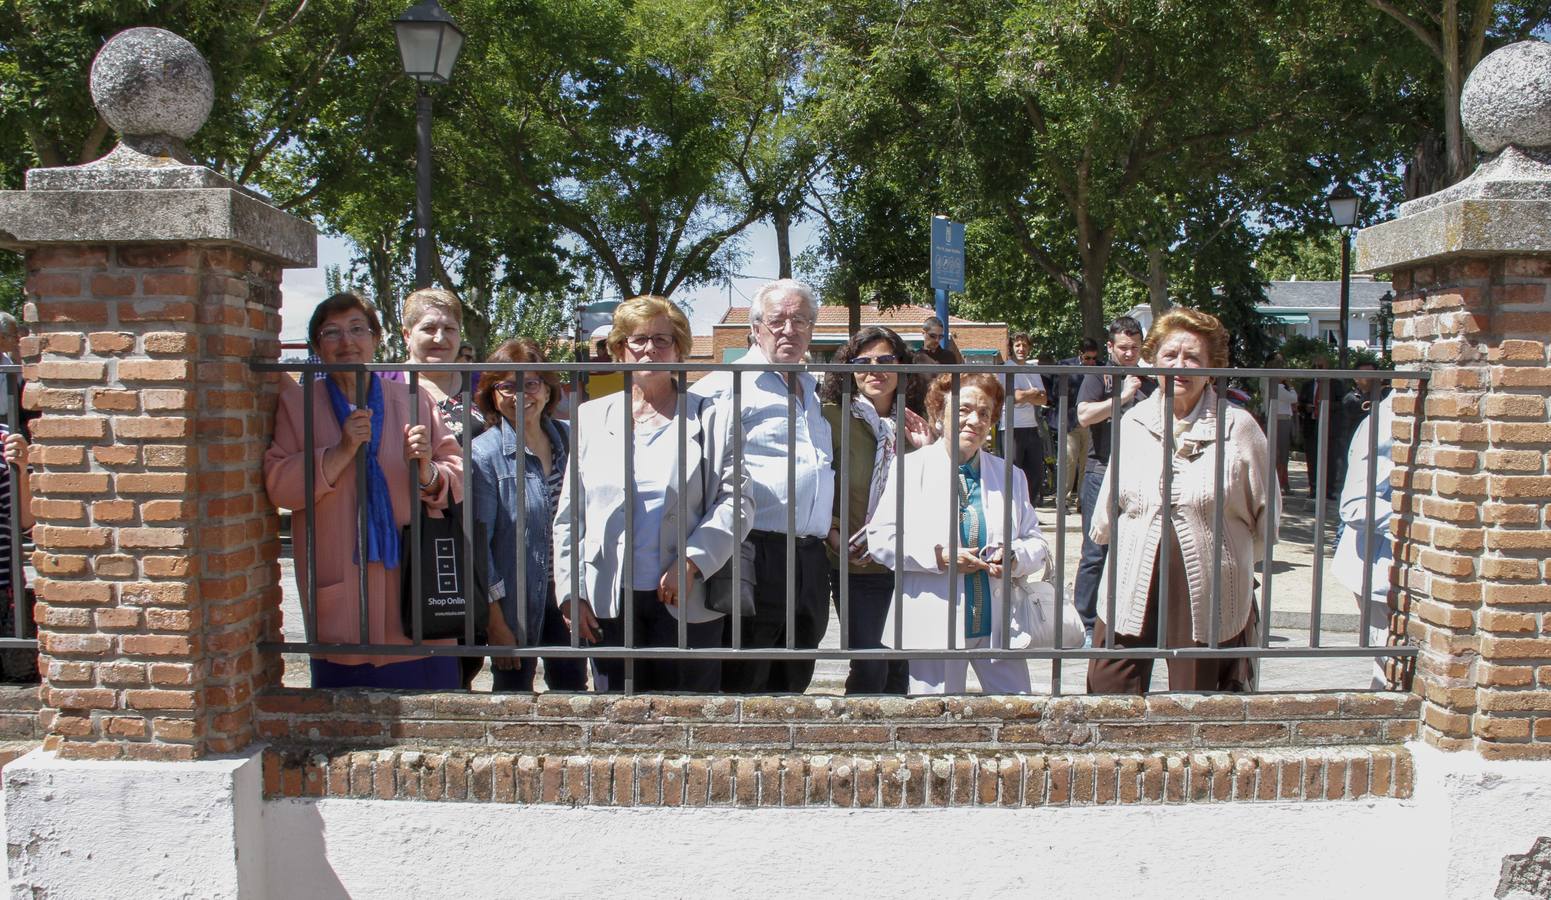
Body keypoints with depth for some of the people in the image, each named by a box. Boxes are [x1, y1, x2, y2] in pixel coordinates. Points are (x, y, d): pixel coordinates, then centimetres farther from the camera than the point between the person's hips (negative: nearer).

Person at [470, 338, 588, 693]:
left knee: (572, 687, 13)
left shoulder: (567, 440, 3)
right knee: (514, 690, 10)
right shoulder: (484, 453, -12)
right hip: (515, 601, -4)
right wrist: (495, 621, -12)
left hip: (566, 595, 4)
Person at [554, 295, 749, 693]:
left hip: (687, 600, -2)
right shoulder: (591, 418, 11)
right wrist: (570, 593, 3)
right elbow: (569, 516, 10)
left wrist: (691, 562, -14)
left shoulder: (712, 418, 4)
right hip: (610, 601, 2)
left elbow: (735, 500, -2)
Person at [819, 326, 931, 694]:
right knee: (870, 668, -6)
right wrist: (833, 533, -16)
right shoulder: (832, 418, -8)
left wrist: (927, 449, -3)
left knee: (902, 667, 14)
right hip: (856, 566, -5)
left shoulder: (914, 425, 7)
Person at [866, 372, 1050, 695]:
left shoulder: (1009, 475, 14)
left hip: (998, 624, 3)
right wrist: (937, 556, -15)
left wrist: (1014, 558, -10)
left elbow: (1036, 542, 13)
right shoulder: (911, 468, 2)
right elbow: (879, 538, -4)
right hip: (933, 628, -3)